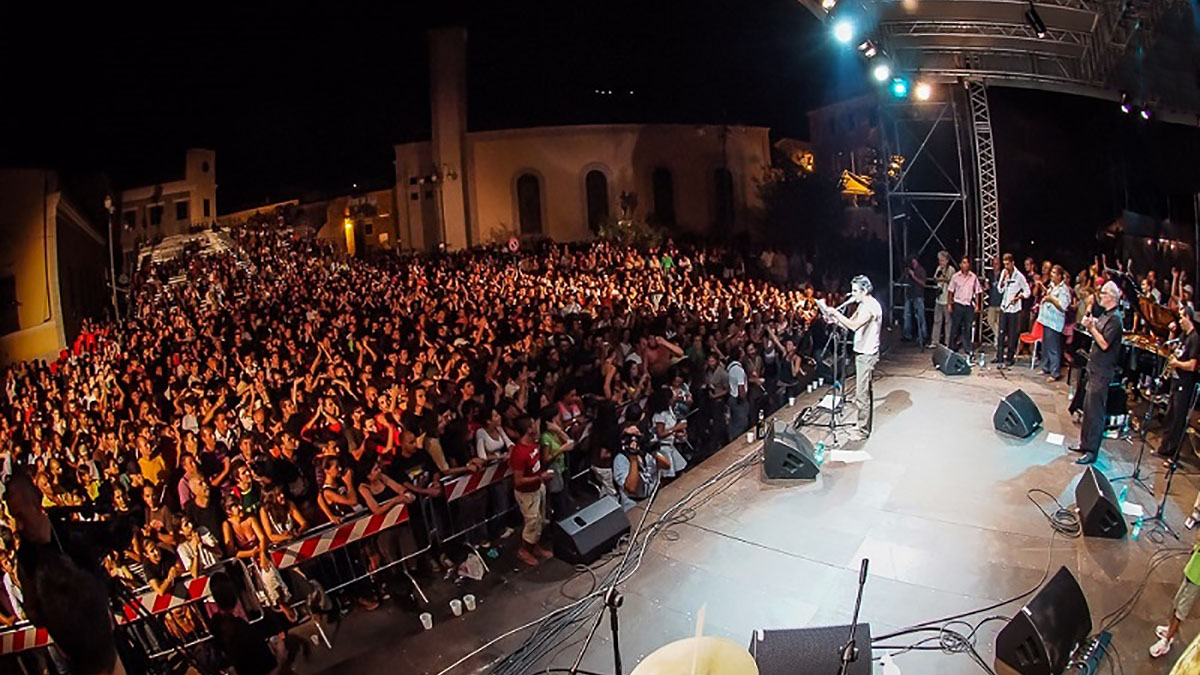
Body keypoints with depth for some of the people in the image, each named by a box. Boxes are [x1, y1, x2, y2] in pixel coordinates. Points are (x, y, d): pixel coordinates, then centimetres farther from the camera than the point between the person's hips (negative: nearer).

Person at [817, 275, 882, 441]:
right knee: (864, 391, 19)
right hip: (862, 352, 10)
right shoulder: (863, 305, 12)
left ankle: (862, 430, 2)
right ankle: (863, 423, 30)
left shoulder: (871, 306, -21)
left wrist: (836, 313, -26)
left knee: (862, 393, -5)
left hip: (866, 354, -10)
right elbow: (849, 322, 15)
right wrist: (835, 318, -2)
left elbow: (854, 325, -32)